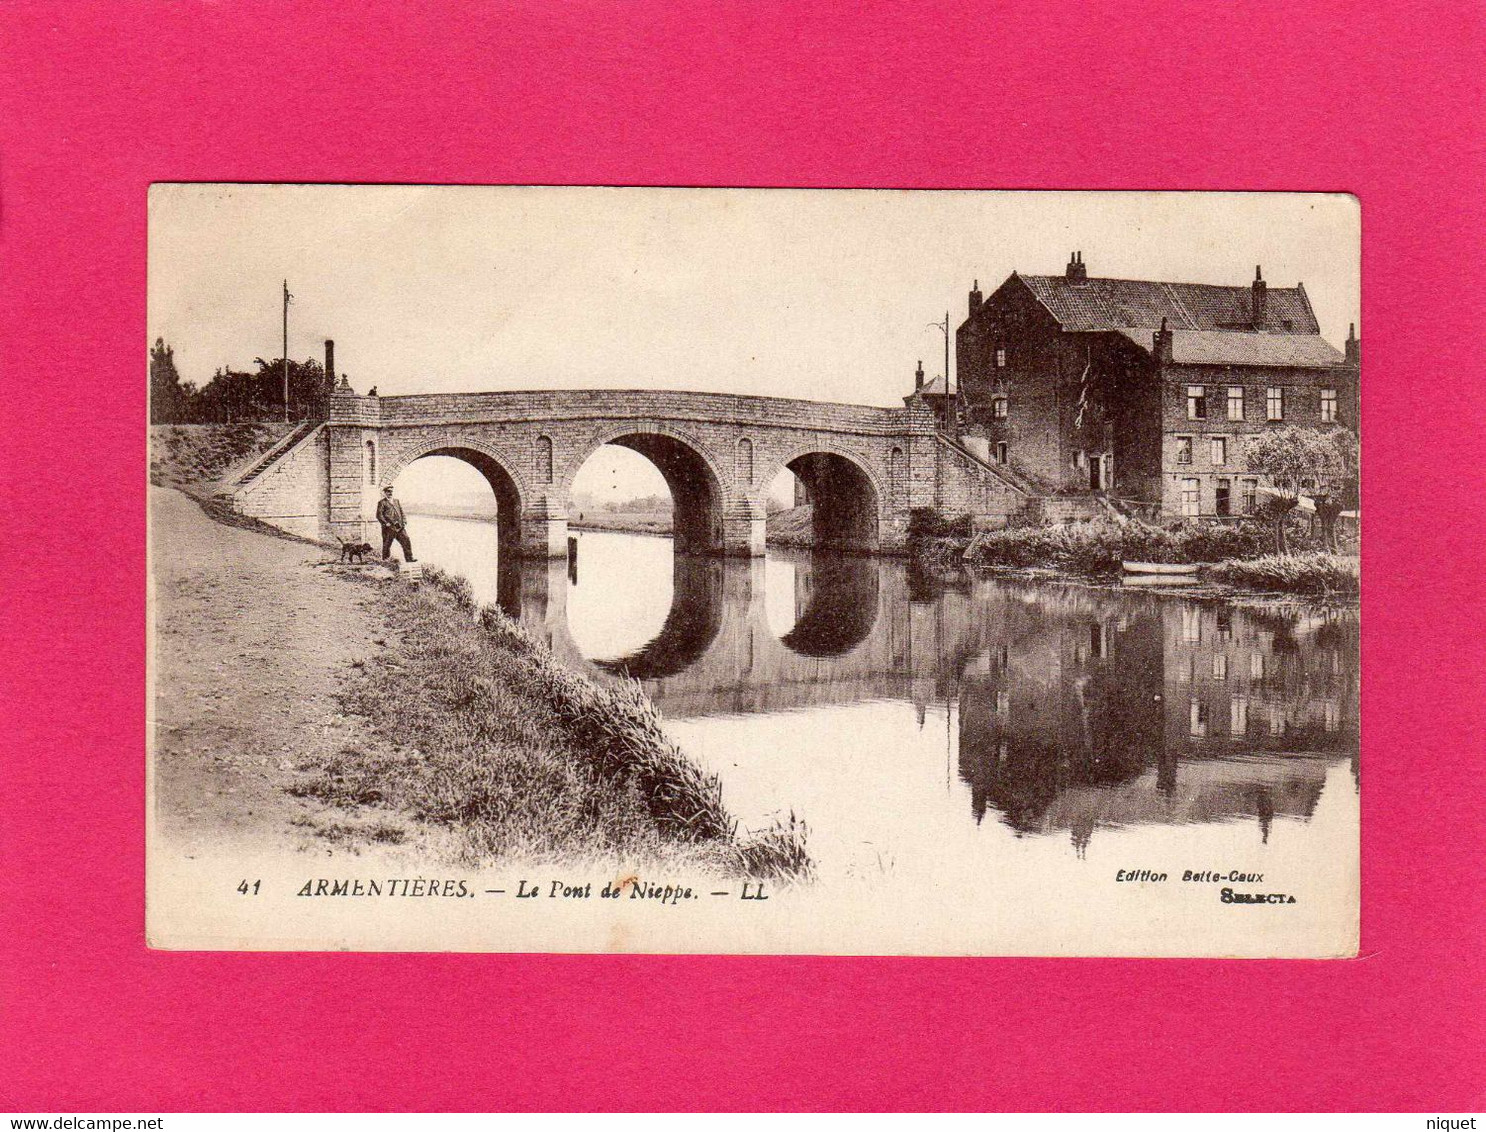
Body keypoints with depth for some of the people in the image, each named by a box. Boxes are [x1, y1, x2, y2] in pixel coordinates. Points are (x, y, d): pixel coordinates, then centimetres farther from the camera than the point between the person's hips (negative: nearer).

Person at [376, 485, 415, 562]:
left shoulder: (396, 501, 22)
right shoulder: (382, 502, 2)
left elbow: (402, 512, 22)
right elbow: (379, 515, -6)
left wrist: (404, 522, 7)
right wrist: (386, 523, -15)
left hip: (399, 527, 5)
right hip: (389, 528, -5)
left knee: (406, 541, -7)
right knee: (386, 544, 1)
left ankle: (409, 558, -7)